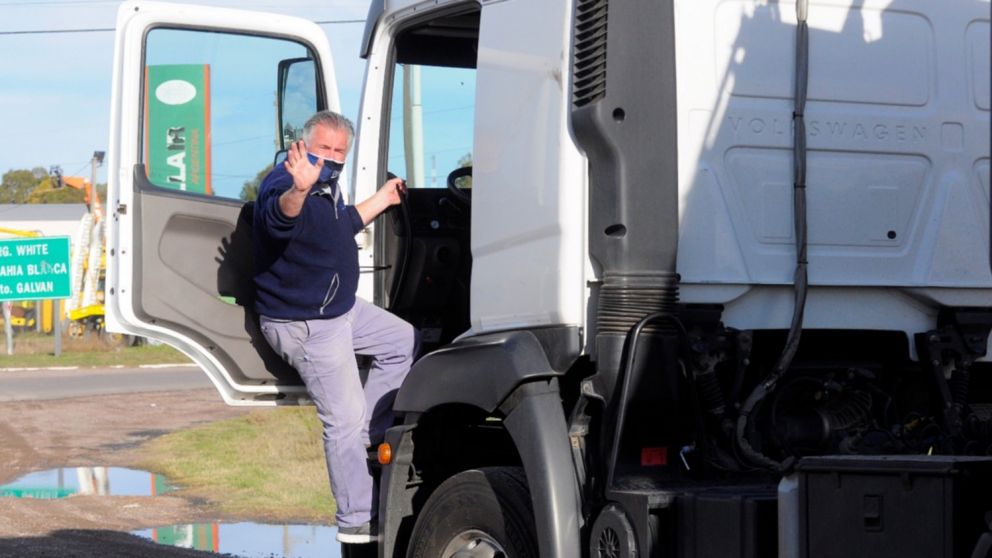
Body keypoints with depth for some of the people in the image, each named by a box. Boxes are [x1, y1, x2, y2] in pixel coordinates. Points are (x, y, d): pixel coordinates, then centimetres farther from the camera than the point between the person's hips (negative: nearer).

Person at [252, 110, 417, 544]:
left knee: (403, 341, 22)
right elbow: (279, 215, -51)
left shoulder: (327, 187, 5)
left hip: (340, 309, 10)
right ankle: (356, 521, 1)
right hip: (304, 326, -10)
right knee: (345, 420, -8)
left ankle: (367, 437, 24)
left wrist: (383, 199, 32)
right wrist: (299, 188, -72)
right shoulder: (283, 185, -25)